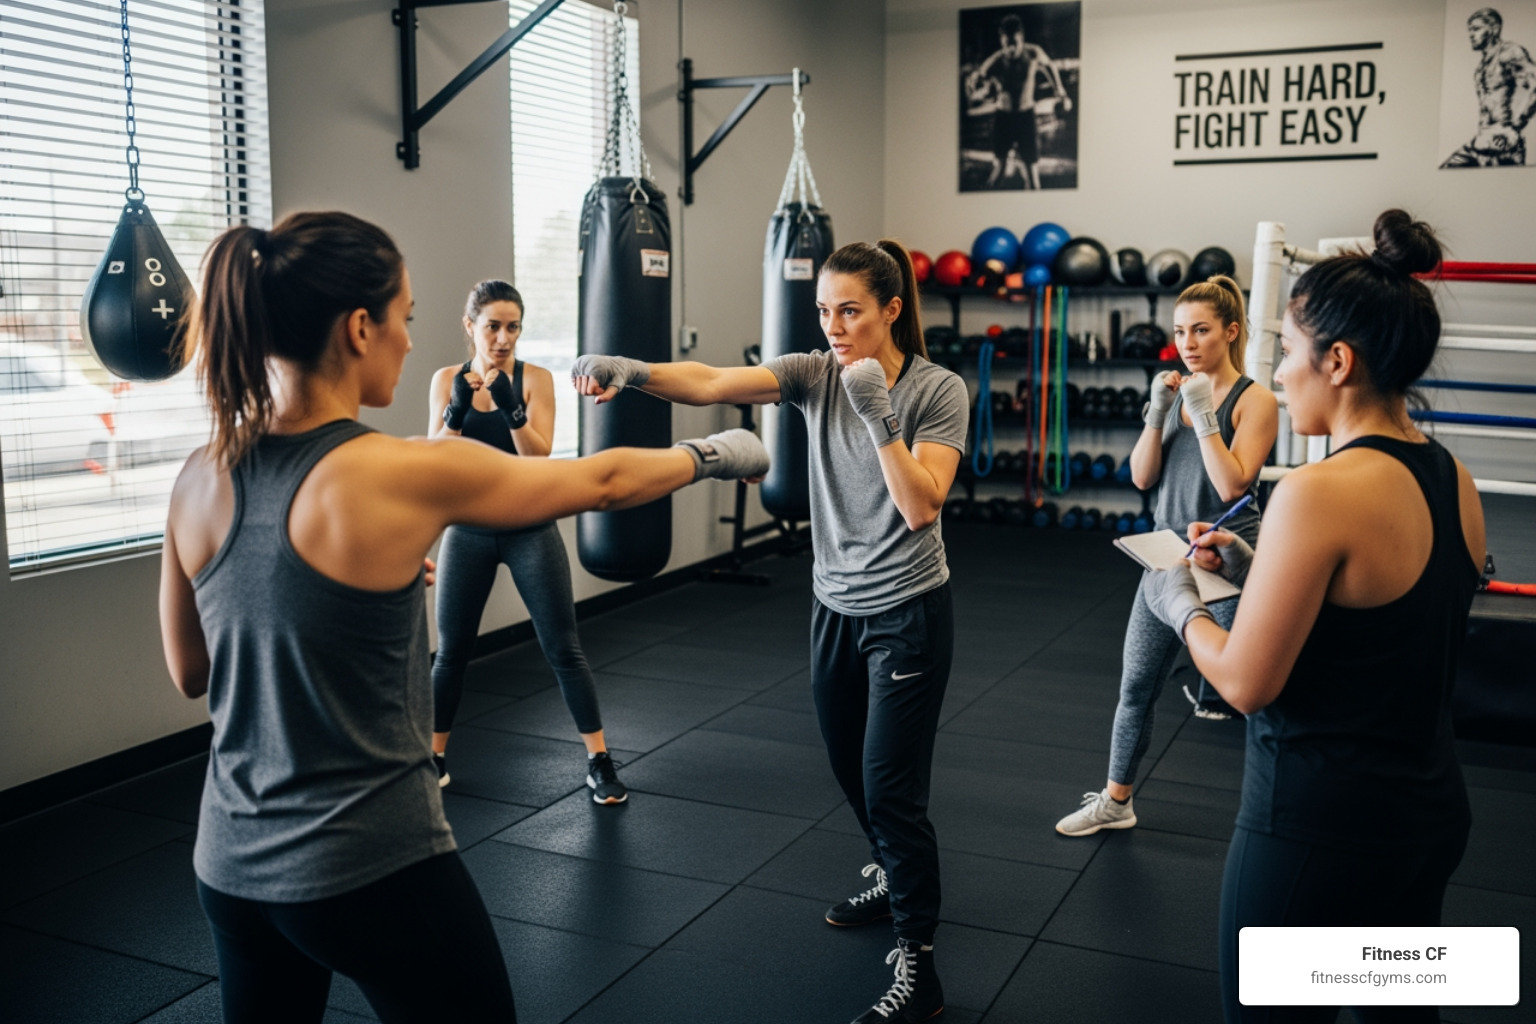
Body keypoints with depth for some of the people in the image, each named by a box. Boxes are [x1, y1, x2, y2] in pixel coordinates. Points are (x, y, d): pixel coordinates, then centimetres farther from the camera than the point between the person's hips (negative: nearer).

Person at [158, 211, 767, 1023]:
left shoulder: (201, 481, -3)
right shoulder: (404, 474, -19)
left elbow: (189, 672, 10)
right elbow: (606, 482, -5)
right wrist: (717, 453, 13)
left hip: (231, 863, 7)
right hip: (372, 865, -6)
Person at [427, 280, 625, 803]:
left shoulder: (535, 378, -6)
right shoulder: (447, 380, 0)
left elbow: (539, 457, -15)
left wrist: (511, 407, -31)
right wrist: (456, 411, -25)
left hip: (530, 530, -1)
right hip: (468, 531, 2)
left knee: (564, 648, 0)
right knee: (451, 652, 8)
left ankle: (600, 763, 10)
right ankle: (435, 760, 26)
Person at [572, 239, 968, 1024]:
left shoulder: (938, 390, -12)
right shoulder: (814, 374, -2)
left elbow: (921, 507, -21)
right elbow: (712, 383, -19)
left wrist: (879, 415, -28)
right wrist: (631, 370, -35)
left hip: (907, 614, -5)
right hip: (835, 607, 5)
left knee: (891, 789, -5)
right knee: (852, 774, 20)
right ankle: (897, 878, 47)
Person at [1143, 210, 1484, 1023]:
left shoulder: (1320, 492, -24)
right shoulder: (1453, 481, 1)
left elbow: (1246, 683, -19)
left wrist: (1180, 604, -2)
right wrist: (1253, 568, 10)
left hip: (1318, 828, -8)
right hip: (1430, 811, 8)